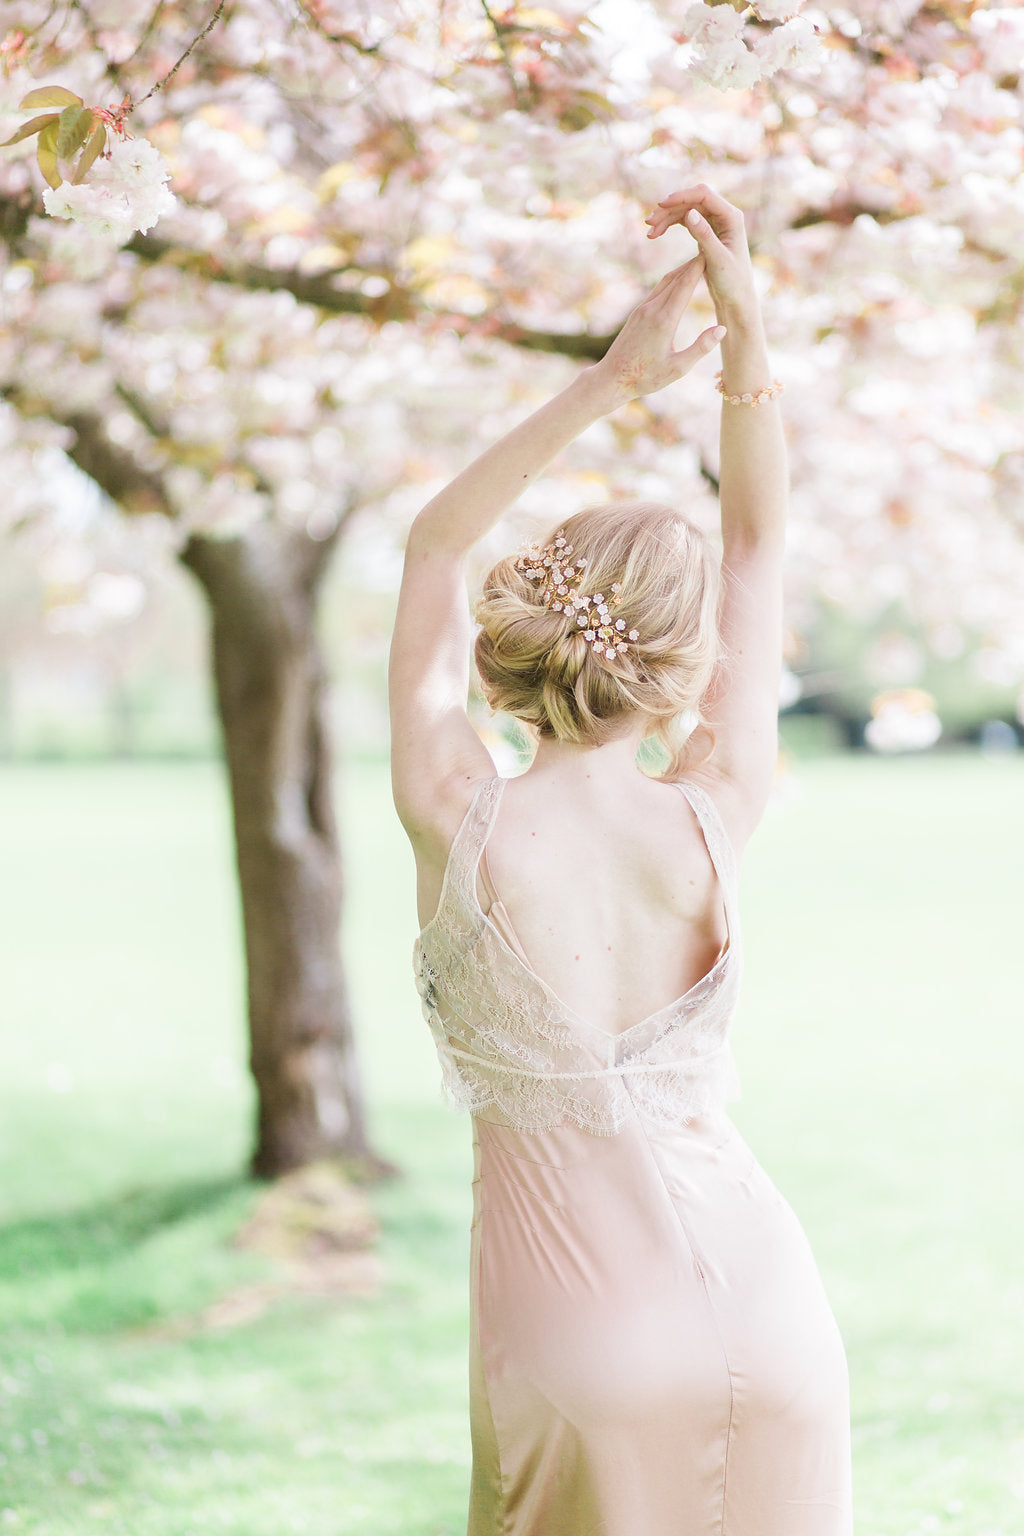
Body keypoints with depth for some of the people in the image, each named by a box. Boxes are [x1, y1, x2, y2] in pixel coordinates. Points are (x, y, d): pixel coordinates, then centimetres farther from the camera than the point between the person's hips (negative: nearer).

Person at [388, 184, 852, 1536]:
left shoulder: (460, 830, -13)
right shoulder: (711, 826, -9)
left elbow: (436, 547, 3)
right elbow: (761, 543, 5)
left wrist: (612, 380, 0)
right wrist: (748, 331, -1)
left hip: (583, 1359, -2)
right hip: (769, 1316, 2)